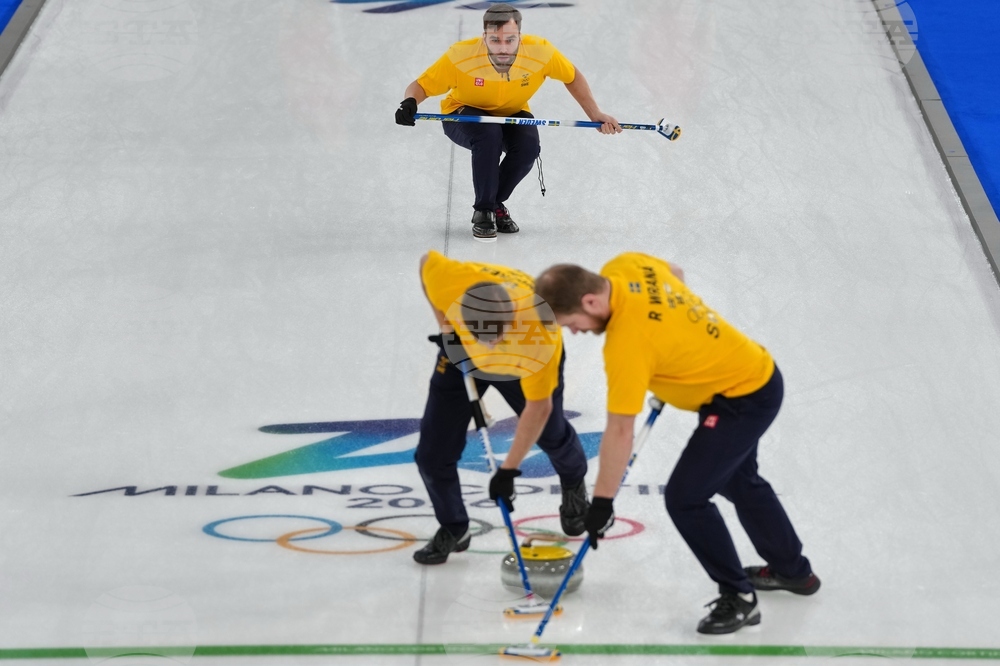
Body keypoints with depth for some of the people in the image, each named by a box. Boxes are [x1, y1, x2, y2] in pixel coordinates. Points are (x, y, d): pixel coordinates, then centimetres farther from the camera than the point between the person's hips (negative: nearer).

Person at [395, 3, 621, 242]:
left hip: (511, 115, 3)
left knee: (528, 146, -27)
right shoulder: (461, 55, -34)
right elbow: (421, 86, -26)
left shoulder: (540, 51, -27)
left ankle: (495, 204, 2)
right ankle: (482, 212, -13)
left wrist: (595, 115, -11)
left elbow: (572, 77, -8)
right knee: (489, 135, -34)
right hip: (464, 115, -3)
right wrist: (410, 102, -47)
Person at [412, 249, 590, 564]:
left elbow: (538, 408, -31)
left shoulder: (541, 338, -44)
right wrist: (446, 326, -15)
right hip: (462, 353, 2)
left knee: (550, 433, 16)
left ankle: (574, 487, 51)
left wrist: (509, 469, -28)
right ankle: (452, 529, 21)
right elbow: (427, 260, -14)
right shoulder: (449, 280, -41)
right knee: (433, 453, -3)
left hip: (524, 360, -2)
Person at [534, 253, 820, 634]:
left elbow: (620, 430, -28)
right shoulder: (626, 266, -10)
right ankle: (793, 570, 46)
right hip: (755, 373, 10)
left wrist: (602, 501, -20)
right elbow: (676, 273, 14)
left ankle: (739, 598, 5)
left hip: (743, 398, -10)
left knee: (685, 498, -11)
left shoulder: (627, 342, -33)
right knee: (738, 480, 28)